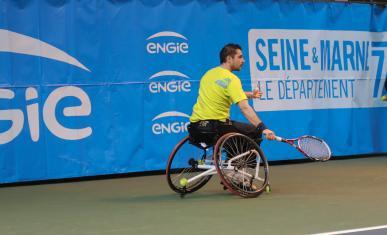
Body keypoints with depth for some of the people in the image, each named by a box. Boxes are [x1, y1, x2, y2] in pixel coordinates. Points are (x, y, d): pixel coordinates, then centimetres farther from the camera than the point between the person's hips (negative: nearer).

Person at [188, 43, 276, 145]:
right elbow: (244, 107, -23)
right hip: (215, 127, -8)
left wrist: (250, 94, 33)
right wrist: (263, 128, -29)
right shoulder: (231, 79, -12)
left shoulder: (209, 73, 12)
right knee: (255, 131, 5)